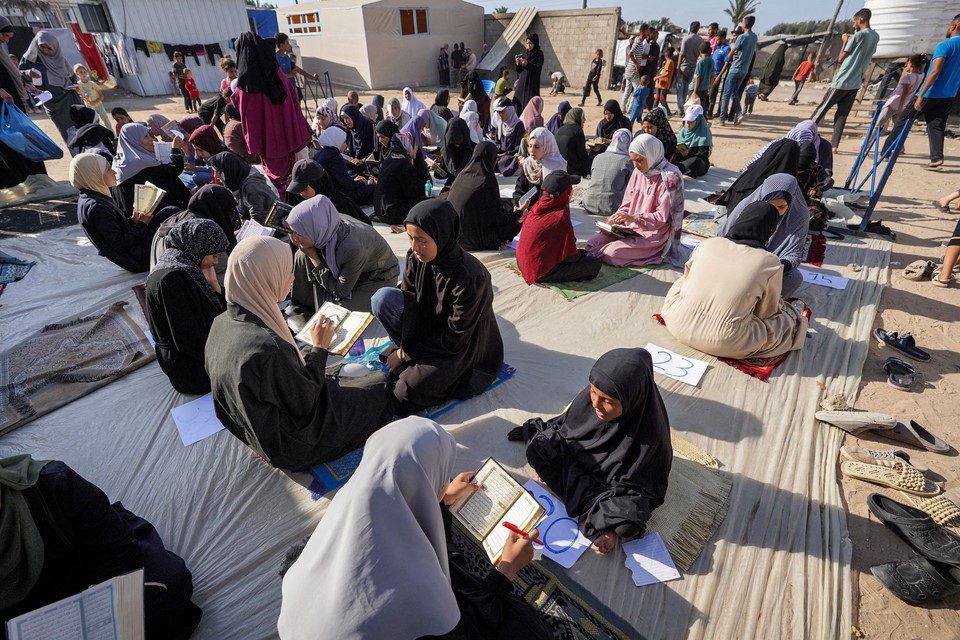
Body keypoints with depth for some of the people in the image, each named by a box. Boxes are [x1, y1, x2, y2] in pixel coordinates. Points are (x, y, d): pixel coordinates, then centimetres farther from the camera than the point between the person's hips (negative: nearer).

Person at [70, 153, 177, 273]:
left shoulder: (88, 199, 8)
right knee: (169, 213, -10)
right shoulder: (96, 208, -22)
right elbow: (121, 246, -21)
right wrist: (142, 224, -11)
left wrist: (132, 220, 2)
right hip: (137, 259, -10)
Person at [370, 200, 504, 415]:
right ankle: (417, 360, -3)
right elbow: (408, 301, -4)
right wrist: (405, 348, -16)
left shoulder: (470, 277, -33)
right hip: (429, 327, 7)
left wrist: (407, 353, -16)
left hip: (463, 345, -6)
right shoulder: (415, 258, -16)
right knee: (383, 298, -18)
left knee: (405, 394, -22)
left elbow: (455, 339, -24)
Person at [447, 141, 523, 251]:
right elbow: (498, 217, -12)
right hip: (472, 240, -8)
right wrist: (519, 214, 6)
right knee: (515, 225, 8)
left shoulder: (463, 175, 2)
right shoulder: (488, 182, -19)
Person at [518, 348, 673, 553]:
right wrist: (549, 463, -2)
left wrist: (612, 526, -27)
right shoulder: (591, 395, -23)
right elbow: (568, 427, -4)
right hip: (578, 456, 3)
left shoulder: (650, 435, -34)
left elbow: (633, 486, -22)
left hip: (616, 485, -3)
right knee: (536, 448, -14)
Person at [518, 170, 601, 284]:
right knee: (595, 263, -7)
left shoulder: (536, 207, -1)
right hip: (541, 273, -8)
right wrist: (581, 254, 6)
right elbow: (570, 256, -16)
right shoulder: (561, 218, -24)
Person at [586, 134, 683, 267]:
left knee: (611, 253, -23)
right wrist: (613, 222, -8)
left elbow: (662, 217, -17)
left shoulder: (669, 177, -15)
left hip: (654, 233, -7)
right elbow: (627, 204, 10)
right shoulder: (638, 172, 4)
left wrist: (633, 218, -28)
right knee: (592, 244, -5)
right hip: (630, 227, 7)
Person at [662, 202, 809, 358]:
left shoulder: (707, 244, -3)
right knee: (788, 316, 19)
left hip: (679, 327, 3)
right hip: (723, 344, -2)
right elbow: (766, 312, 4)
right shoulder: (770, 263, -9)